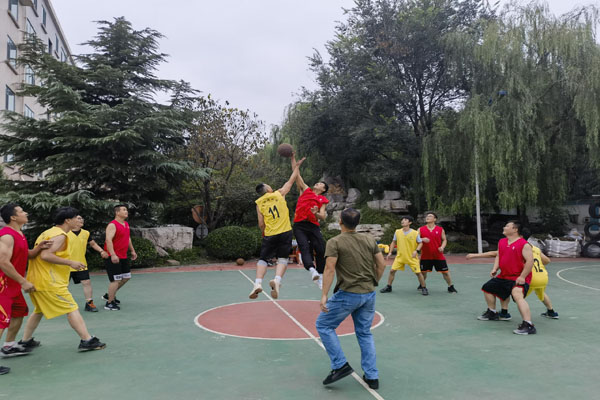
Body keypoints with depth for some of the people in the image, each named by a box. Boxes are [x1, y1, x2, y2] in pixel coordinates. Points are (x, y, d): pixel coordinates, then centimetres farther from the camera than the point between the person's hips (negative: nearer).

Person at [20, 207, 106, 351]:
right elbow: (46, 255, -25)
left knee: (39, 311, 27)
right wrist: (70, 262, -22)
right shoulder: (60, 235, -14)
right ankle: (87, 341, -10)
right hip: (50, 282, -10)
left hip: (35, 280, 10)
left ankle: (25, 341, 35)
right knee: (72, 309, -8)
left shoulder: (47, 232, 16)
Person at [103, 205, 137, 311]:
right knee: (116, 279, -7)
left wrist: (132, 251, 22)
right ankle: (109, 303, 6)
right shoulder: (112, 225, -15)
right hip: (113, 257, -9)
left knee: (126, 277, 14)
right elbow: (108, 240, -25)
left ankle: (109, 295, 29)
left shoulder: (126, 224, 13)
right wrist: (113, 255, -33)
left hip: (123, 256, 9)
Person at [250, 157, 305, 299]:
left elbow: (261, 224, 4)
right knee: (282, 258, 5)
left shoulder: (259, 203, 7)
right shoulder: (279, 194, 4)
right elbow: (291, 180, 15)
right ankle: (277, 280, -19)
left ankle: (258, 283, -8)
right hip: (285, 232, -1)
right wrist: (297, 166, 26)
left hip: (270, 235, 1)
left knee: (263, 259, 9)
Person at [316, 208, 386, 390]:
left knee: (323, 325, 12)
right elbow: (381, 264, 8)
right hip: (369, 294, 6)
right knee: (365, 334, 19)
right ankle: (372, 377, 21)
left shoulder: (335, 242, -8)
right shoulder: (369, 239, 6)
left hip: (348, 294, -5)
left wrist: (324, 295, -16)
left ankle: (340, 366, 7)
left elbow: (329, 269, -17)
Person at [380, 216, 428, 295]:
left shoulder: (415, 233, -9)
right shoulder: (397, 232, 0)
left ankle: (424, 288, 16)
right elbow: (393, 242, 11)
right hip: (400, 256, 3)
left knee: (418, 272, -5)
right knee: (392, 270, -3)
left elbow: (420, 243, 0)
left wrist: (416, 250, -18)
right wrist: (390, 252, 5)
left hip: (412, 257, -3)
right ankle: (388, 287, 14)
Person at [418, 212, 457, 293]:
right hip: (425, 256, 0)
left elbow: (444, 240, 7)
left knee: (445, 272, 2)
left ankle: (451, 287, 19)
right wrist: (422, 239, -21)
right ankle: (422, 285, 30)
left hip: (438, 255, 0)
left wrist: (442, 247, -12)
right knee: (423, 271, 6)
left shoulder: (440, 229, 1)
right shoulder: (421, 229, 0)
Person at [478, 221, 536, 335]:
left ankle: (528, 325, -36)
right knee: (487, 288, 20)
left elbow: (530, 261, -21)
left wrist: (522, 277, -26)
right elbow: (498, 256, 18)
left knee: (517, 295, -35)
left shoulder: (524, 244, -16)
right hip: (504, 276, 9)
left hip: (518, 278, -9)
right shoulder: (501, 242, 9)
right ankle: (492, 313, 38)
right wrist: (495, 269, 2)